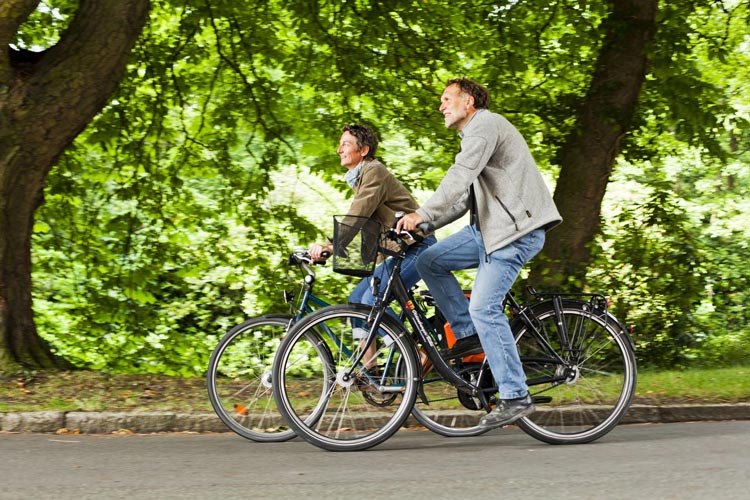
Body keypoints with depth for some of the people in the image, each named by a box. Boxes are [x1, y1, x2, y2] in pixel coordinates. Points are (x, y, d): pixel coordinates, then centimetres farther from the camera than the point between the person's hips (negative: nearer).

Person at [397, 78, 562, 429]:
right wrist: (424, 224, 12)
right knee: (429, 261, 4)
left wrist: (422, 214, -31)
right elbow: (464, 198, 22)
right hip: (489, 227, 10)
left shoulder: (485, 125, -10)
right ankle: (469, 335, 7)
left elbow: (460, 177, -25)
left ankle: (515, 397, -13)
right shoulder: (474, 135, 24)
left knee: (484, 307, -16)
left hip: (516, 229, -10)